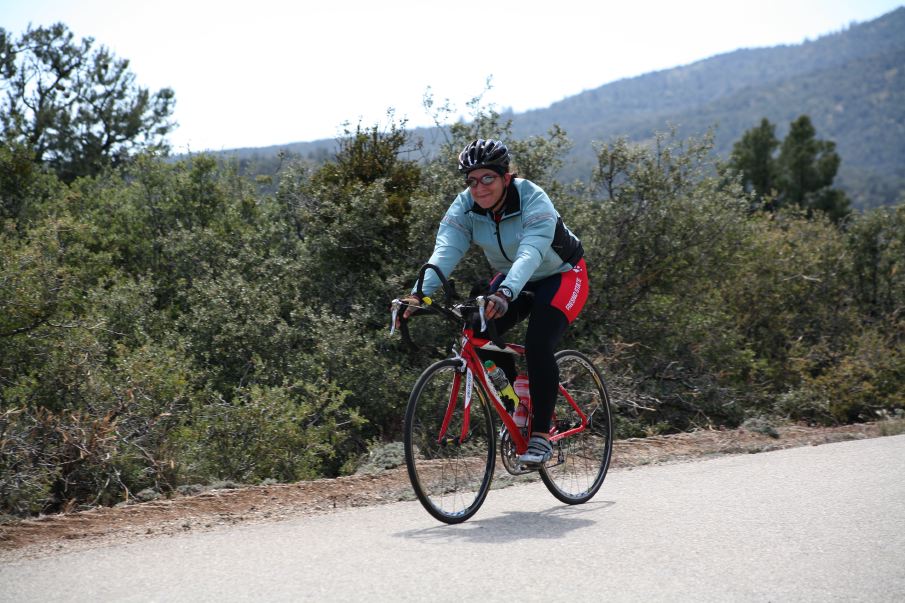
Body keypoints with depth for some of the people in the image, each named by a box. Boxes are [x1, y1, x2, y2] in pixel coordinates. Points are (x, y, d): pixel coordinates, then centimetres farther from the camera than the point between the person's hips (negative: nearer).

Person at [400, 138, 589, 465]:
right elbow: (445, 251, -31)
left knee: (538, 347, -25)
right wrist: (420, 292, -49)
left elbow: (530, 253, -46)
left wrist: (504, 293, -64)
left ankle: (541, 436, -13)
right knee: (482, 334, -18)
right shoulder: (465, 206, -17)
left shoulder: (533, 200, -31)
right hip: (512, 278, 5)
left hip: (560, 276, -5)